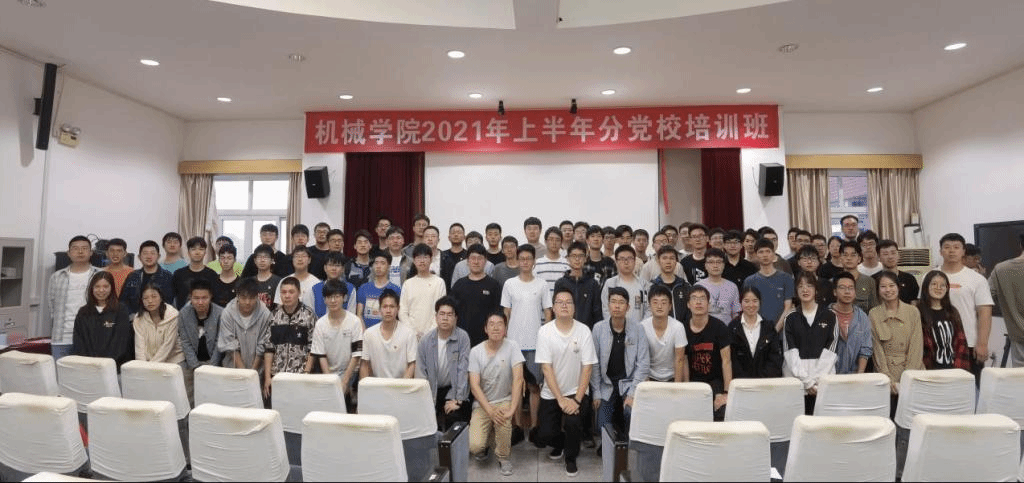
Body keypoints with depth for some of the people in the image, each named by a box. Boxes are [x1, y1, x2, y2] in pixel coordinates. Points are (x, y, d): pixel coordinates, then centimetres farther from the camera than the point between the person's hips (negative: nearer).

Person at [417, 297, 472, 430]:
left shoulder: (462, 337, -10)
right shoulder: (425, 341, -3)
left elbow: (463, 370, -12)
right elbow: (421, 374, -2)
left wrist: (457, 400, -16)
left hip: (454, 390, -2)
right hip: (433, 392, 2)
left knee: (453, 416, -25)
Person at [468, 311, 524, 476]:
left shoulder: (512, 347, -11)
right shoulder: (475, 351, -9)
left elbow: (518, 379, -18)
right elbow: (474, 385, -12)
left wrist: (512, 409, -28)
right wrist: (490, 410, -24)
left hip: (505, 400, -1)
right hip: (482, 403, 1)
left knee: (503, 418, -34)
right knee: (474, 446, -18)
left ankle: (503, 457, -3)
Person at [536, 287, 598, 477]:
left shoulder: (583, 331, -10)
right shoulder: (544, 331, -10)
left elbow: (587, 368, -9)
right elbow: (546, 367, -12)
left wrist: (577, 399, -17)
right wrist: (560, 399, -17)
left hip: (576, 392, -1)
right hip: (551, 393, 1)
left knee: (573, 421, -25)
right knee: (545, 434, -7)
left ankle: (571, 458, 8)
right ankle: (560, 443, 33)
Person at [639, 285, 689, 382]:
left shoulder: (678, 327, -14)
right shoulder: (642, 326, -14)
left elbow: (680, 359, -10)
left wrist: (677, 386, -13)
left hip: (672, 377, 0)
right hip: (650, 377, 0)